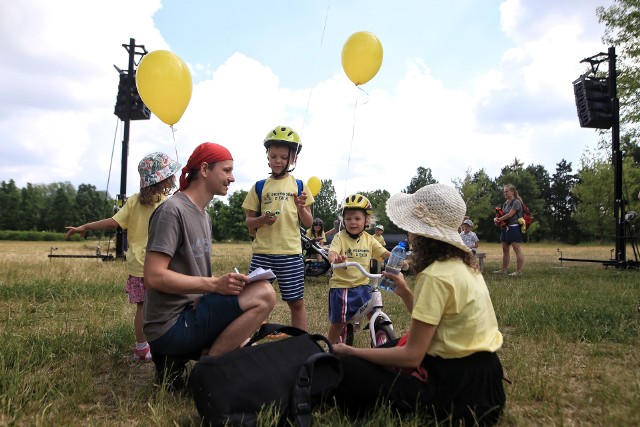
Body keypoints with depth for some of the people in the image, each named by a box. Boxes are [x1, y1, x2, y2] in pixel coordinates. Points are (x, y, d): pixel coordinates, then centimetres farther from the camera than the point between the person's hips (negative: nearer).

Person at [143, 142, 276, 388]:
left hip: (190, 313, 9)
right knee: (263, 294, -21)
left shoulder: (203, 215, 15)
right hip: (170, 326, -9)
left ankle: (176, 362, 12)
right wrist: (214, 284, -25)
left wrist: (224, 284, -1)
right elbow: (154, 277, -22)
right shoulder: (172, 210, -14)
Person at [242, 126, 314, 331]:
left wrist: (301, 207, -13)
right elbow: (249, 222, 7)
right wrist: (262, 219, -14)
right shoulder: (259, 187, 5)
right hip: (262, 252, 0)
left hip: (291, 253, 0)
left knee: (297, 303, 6)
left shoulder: (299, 186, 6)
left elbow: (308, 223, 7)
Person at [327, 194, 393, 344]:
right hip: (341, 286, -3)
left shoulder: (369, 239, 2)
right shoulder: (340, 237, -11)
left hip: (362, 285, 3)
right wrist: (335, 258, -51)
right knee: (337, 323, 5)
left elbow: (385, 253, -2)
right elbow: (332, 253, -26)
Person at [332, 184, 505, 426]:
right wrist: (405, 292, 6)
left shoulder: (436, 276, -22)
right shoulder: (462, 264, 6)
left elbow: (411, 356, -21)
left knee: (344, 367, -14)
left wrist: (351, 351, -12)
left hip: (456, 385, -10)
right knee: (385, 349, 26)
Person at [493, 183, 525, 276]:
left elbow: (510, 214, -15)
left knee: (517, 250, -7)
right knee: (505, 250, 11)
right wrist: (496, 218, -6)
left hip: (514, 228, -9)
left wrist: (499, 219, -6)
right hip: (505, 228, 9)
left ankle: (519, 271, -6)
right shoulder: (505, 204, 17)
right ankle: (504, 270, 17)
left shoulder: (516, 202, -8)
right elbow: (501, 214, 16)